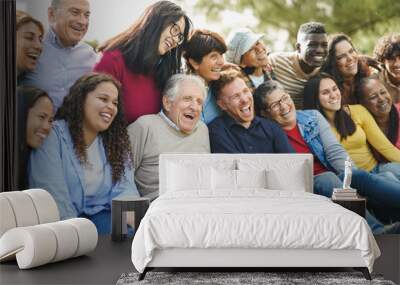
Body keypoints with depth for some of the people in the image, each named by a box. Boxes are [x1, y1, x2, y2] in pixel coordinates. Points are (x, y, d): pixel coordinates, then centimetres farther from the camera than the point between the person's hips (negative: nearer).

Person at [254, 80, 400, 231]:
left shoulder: (312, 116, 17)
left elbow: (335, 151, 8)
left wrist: (351, 175, -8)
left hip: (333, 177, 4)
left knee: (360, 176, -26)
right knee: (329, 179, -34)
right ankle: (378, 231, -55)